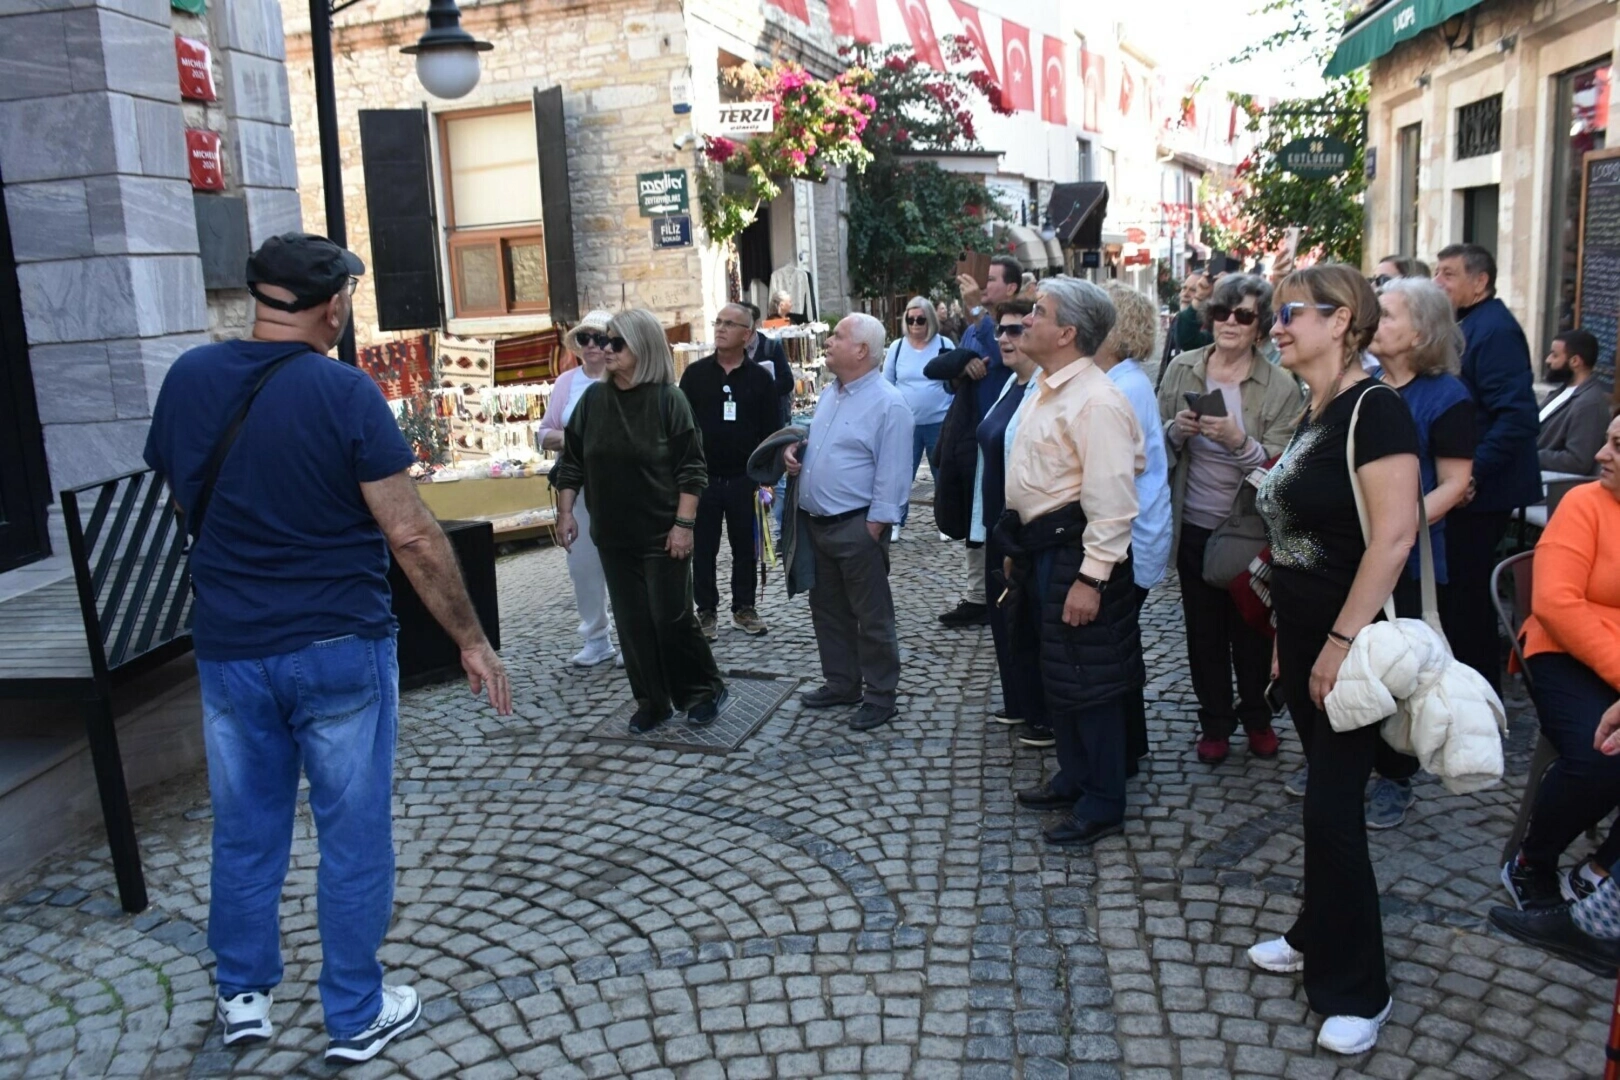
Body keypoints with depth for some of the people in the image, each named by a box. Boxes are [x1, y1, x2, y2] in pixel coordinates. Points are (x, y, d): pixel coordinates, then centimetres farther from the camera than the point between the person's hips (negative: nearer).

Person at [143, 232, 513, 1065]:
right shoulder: (343, 392, -15)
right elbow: (411, 534, -16)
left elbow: (184, 500, 14)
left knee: (244, 831, 19)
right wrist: (470, 638, -8)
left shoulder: (187, 379, 0)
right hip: (338, 647, -5)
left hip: (228, 646, 5)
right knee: (353, 836, 9)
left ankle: (242, 997, 35)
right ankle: (356, 1018, 21)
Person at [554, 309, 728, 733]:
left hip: (661, 534, -4)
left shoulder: (668, 399, -9)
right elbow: (572, 461, 10)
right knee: (632, 622, 8)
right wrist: (565, 511, 4)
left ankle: (707, 690, 18)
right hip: (613, 536, 5)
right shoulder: (593, 399, 4)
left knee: (671, 618, -1)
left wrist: (683, 524, -15)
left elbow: (691, 469, -10)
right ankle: (652, 702, 21)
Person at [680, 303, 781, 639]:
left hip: (744, 478, 0)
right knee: (703, 549, 6)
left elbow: (769, 431, 3)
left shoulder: (760, 378, 1)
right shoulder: (695, 373, 2)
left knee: (746, 547, 8)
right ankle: (706, 611, 17)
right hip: (702, 478, 0)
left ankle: (744, 608, 22)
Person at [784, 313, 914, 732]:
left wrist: (873, 528, -18)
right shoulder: (829, 393, 11)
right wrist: (793, 451, 4)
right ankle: (841, 683, 32)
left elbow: (891, 475, -17)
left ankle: (880, 696, 16)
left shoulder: (888, 404, -15)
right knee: (827, 608, 18)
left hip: (856, 527, -9)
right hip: (816, 522, 9)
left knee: (871, 616, 4)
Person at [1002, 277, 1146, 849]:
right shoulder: (1045, 388, 11)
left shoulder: (1095, 401, -21)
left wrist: (1092, 578, -25)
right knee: (1056, 673, 20)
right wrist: (1019, 546, 23)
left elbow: (1112, 500, -24)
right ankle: (1073, 779, 37)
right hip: (1041, 546, 10)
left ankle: (1102, 805, 17)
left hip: (1077, 551, -10)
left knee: (1087, 681, 2)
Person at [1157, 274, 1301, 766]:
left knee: (1251, 629, 11)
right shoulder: (1182, 369, -1)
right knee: (1204, 630, 10)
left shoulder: (1281, 385, -8)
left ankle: (1257, 716, 33)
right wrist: (1177, 430, -15)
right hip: (1195, 525, 2)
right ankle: (1215, 722, 27)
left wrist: (1237, 440, -28)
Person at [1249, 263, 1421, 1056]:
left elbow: (1394, 536, -23)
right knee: (1325, 798, 19)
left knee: (1332, 810, -2)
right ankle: (1320, 938, 34)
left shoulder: (1375, 409, -16)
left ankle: (1356, 990, 14)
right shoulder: (1312, 418, 11)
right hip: (1304, 637, 8)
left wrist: (1341, 642, -23)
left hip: (1347, 646, -8)